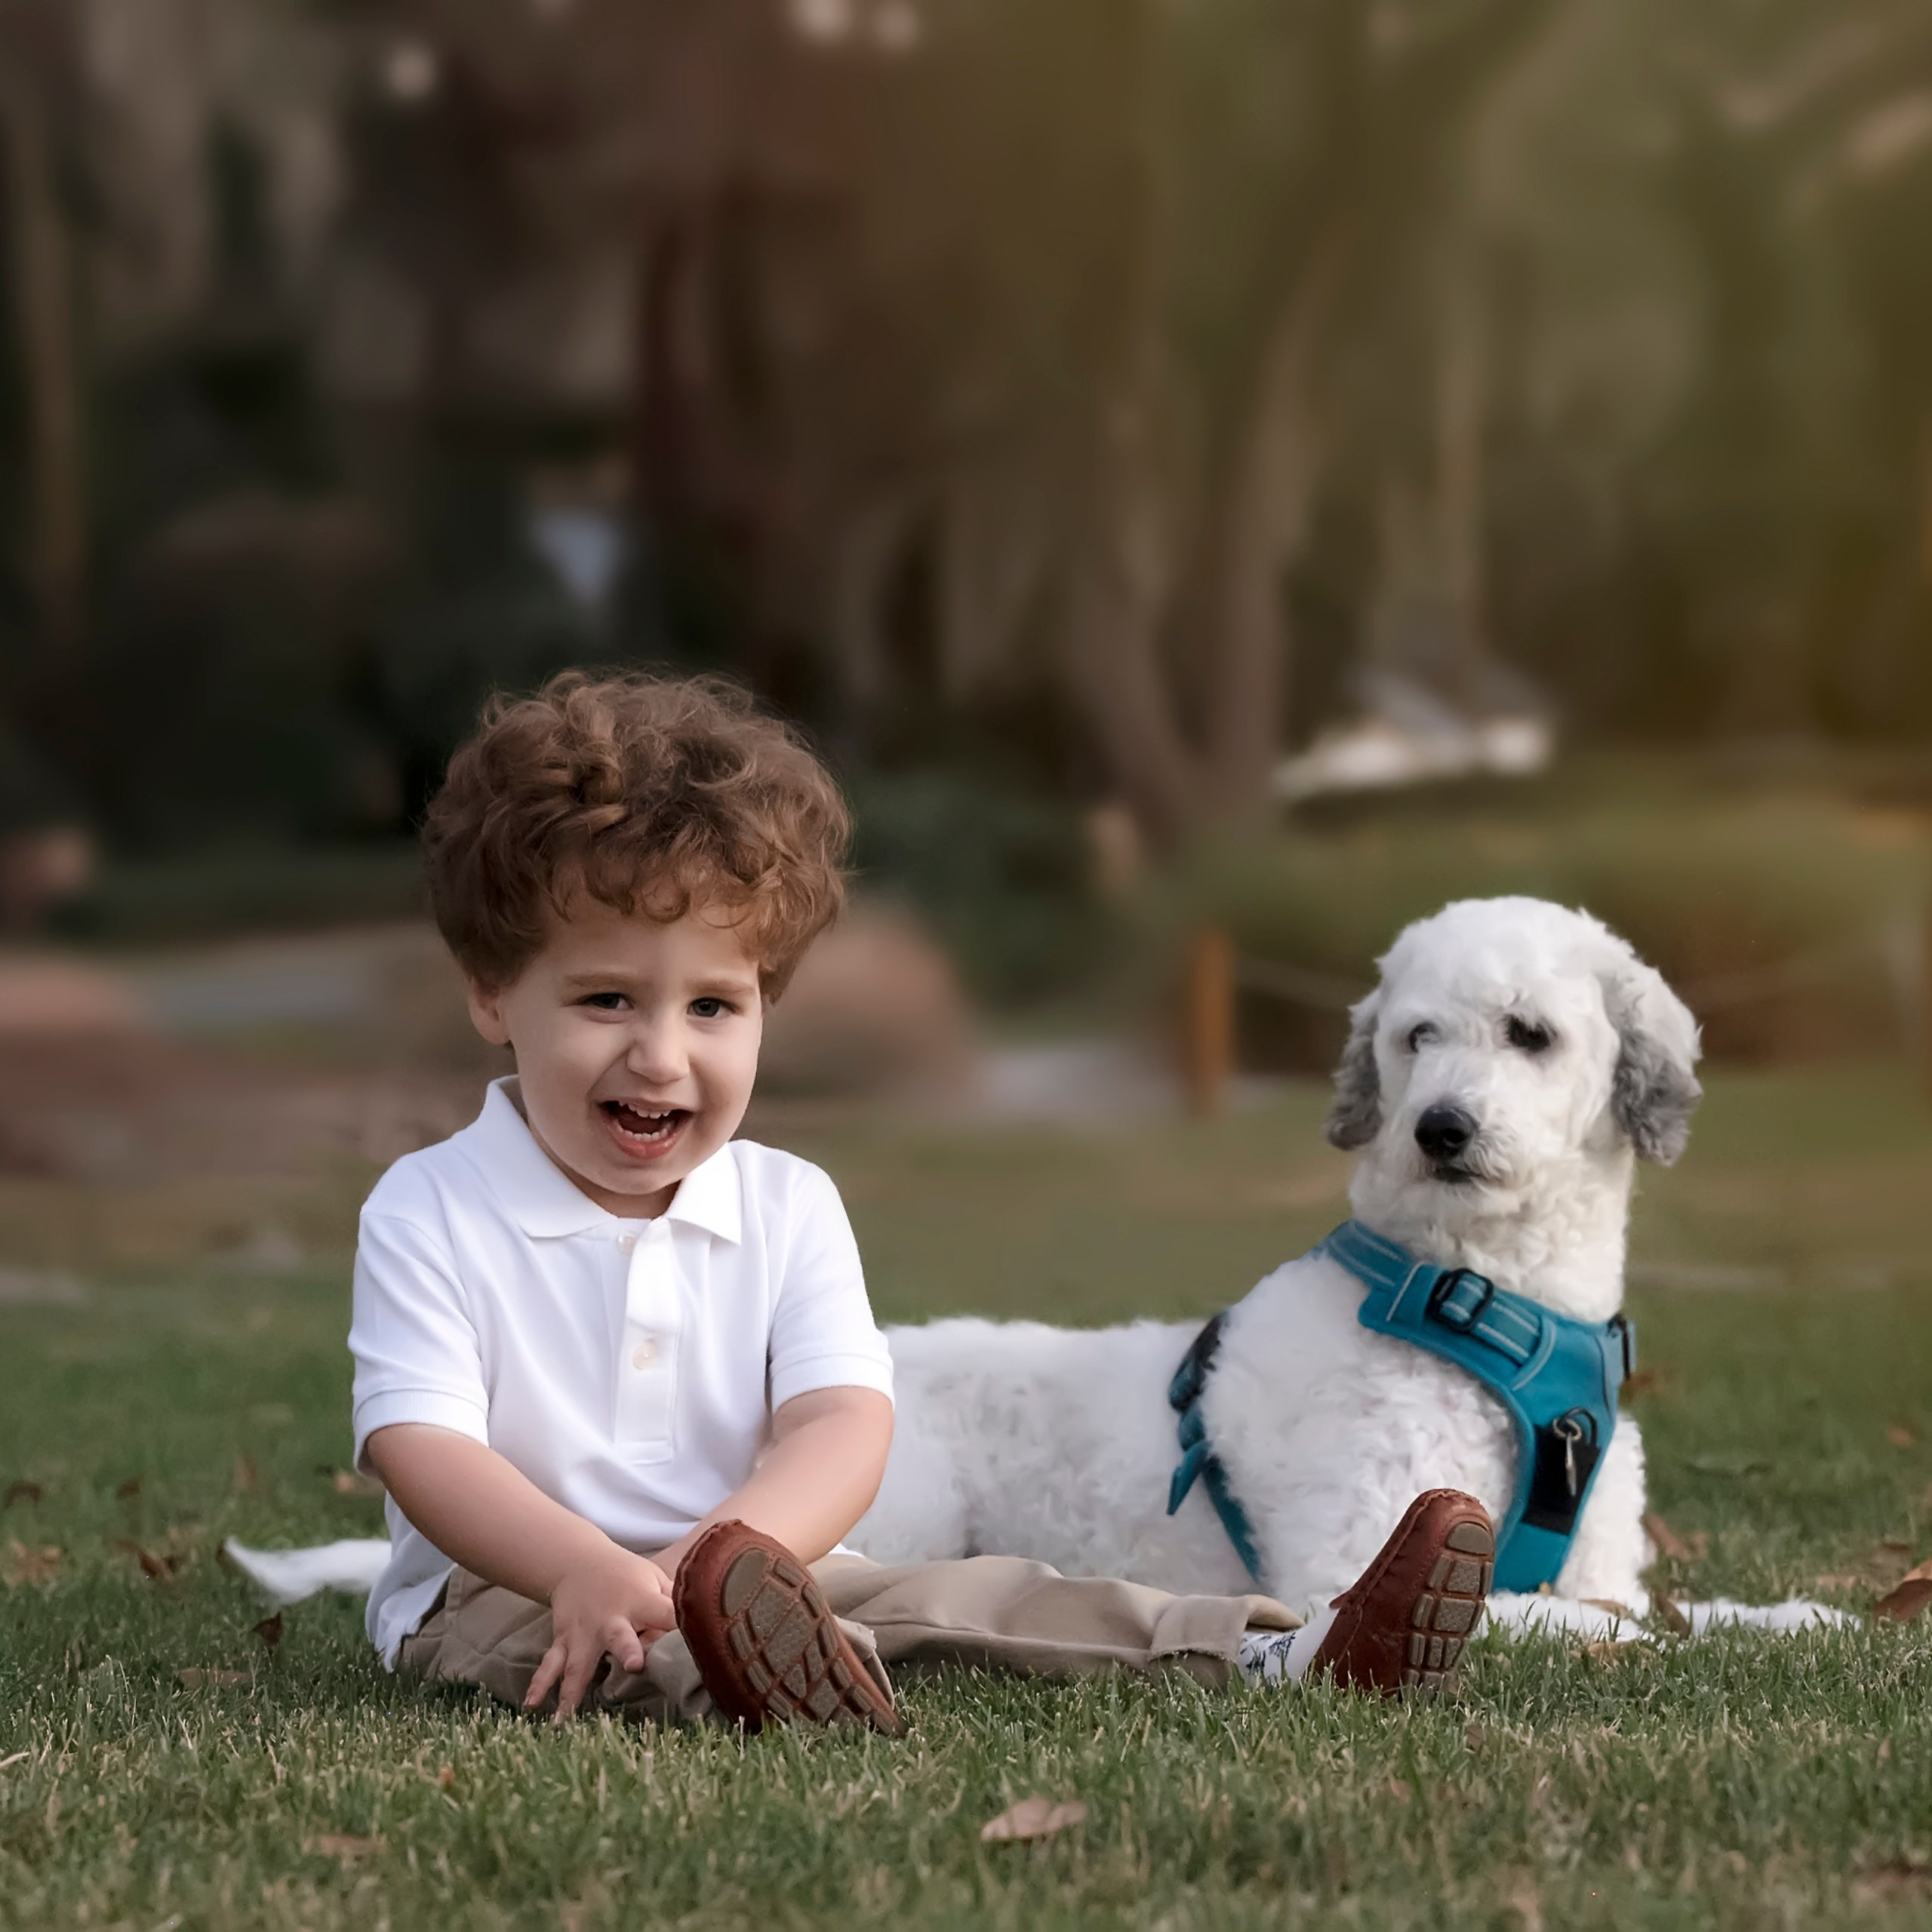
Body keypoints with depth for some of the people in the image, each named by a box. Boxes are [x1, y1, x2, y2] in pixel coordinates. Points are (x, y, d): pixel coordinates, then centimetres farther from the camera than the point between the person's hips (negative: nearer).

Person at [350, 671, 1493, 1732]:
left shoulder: (789, 1206, 4)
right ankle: (737, 1677, -67)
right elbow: (420, 1445, -17)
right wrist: (587, 1569, -36)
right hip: (503, 1587, -5)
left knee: (965, 1593, -14)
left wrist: (723, 1546, -34)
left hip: (769, 1579, 5)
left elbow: (844, 1422, -11)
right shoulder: (430, 1211, -5)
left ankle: (1287, 1658, -21)